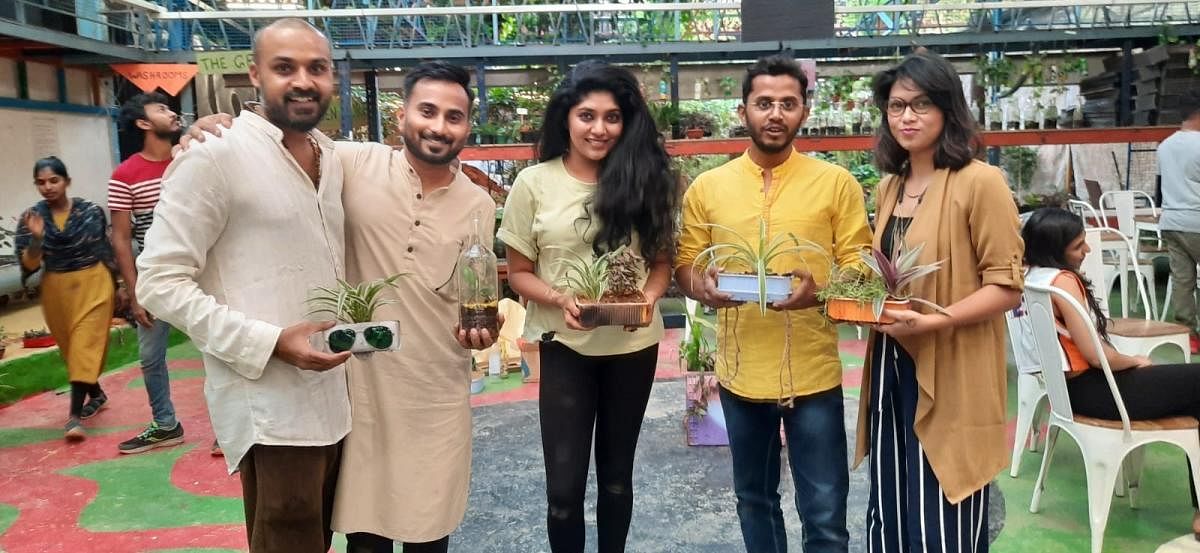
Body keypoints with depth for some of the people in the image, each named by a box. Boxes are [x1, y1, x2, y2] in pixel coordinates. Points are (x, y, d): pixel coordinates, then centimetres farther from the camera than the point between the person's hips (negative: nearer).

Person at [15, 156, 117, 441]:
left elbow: (106, 251, 5)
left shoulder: (91, 211, -6)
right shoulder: (31, 217, -4)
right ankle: (96, 394, 37)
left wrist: (116, 285, 8)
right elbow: (29, 265, -8)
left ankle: (75, 415, -13)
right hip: (56, 289, 3)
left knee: (86, 345, -10)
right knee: (70, 347, 16)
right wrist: (36, 237, -25)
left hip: (92, 284, -3)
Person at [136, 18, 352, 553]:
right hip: (269, 404, -7)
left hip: (333, 397, 7)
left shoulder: (332, 158, 11)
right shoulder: (214, 155, -12)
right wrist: (269, 342, -22)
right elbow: (160, 282, -14)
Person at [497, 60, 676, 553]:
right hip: (565, 347, -2)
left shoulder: (645, 180, -1)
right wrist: (559, 300, -20)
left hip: (633, 346, 2)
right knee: (565, 485, -2)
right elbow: (519, 273, -1)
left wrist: (648, 298, -14)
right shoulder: (534, 184, -6)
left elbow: (662, 261, 7)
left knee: (617, 473, 18)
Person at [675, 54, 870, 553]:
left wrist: (818, 288, -22)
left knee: (824, 512, 5)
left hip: (813, 372, -2)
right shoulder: (707, 187, 3)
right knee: (753, 497, 20)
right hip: (740, 371, 2)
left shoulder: (836, 183, -2)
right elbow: (684, 264, 7)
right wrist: (701, 284, -16)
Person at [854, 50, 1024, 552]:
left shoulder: (980, 181, -11)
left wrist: (933, 321, -25)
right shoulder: (890, 187, 12)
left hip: (951, 377, -7)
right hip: (891, 367, 7)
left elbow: (1007, 286, -14)